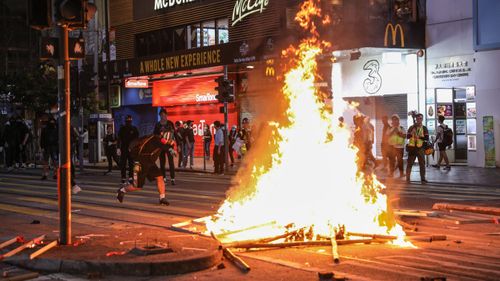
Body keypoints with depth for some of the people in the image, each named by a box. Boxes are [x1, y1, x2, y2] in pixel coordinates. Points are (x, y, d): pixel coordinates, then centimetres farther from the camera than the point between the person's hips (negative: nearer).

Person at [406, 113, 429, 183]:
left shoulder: (424, 128, 6)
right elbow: (407, 137, -3)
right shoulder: (411, 127, 5)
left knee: (422, 163, -1)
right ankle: (407, 178, 7)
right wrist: (412, 132, -21)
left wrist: (419, 137, -18)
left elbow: (427, 138, -5)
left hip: (420, 148, 0)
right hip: (412, 147, 0)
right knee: (409, 163, 1)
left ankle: (423, 178, 4)